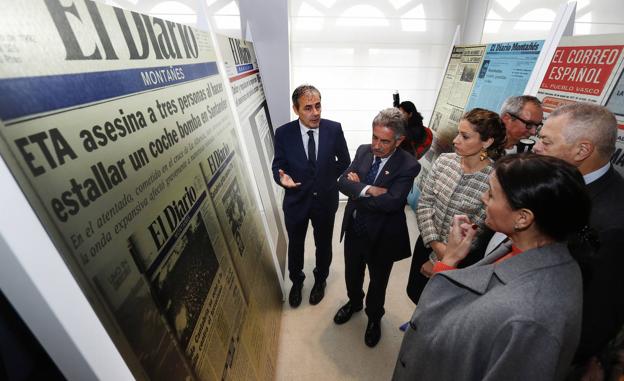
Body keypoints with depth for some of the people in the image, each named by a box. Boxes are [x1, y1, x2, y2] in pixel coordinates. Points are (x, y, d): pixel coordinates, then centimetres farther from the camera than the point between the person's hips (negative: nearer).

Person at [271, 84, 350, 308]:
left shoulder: (334, 129, -11)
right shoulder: (283, 133, -13)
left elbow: (344, 161, 3)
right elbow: (278, 166, -5)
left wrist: (328, 179, -5)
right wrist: (282, 178, -26)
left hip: (326, 200, 1)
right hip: (296, 201, 0)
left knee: (323, 245, 21)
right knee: (295, 246, 19)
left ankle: (320, 280, 51)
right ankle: (296, 281, 50)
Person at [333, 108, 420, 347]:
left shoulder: (408, 165, -21)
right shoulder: (363, 151, -6)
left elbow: (391, 202, -32)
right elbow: (343, 182, -13)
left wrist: (357, 187, -21)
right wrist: (368, 189, -29)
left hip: (382, 235, -4)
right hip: (354, 229, 4)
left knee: (378, 281, 22)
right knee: (352, 273, 26)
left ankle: (374, 317, 52)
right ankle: (354, 303, 58)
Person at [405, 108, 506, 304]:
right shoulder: (444, 160, -8)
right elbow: (424, 204, -7)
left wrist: (438, 261, -10)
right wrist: (436, 244, -18)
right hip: (427, 243, 4)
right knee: (414, 291, 22)